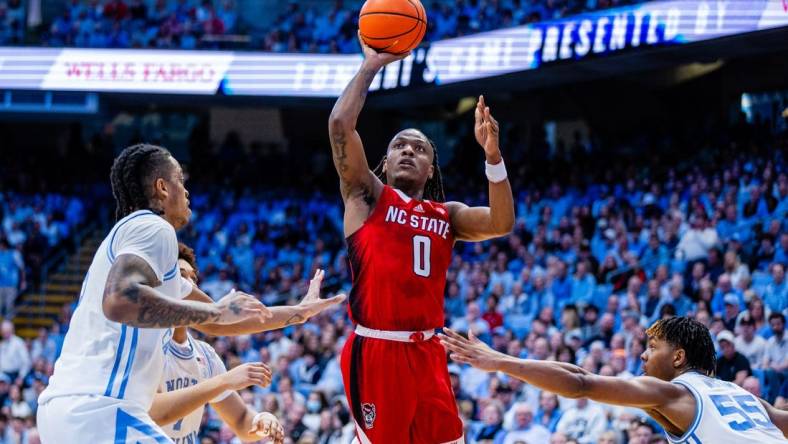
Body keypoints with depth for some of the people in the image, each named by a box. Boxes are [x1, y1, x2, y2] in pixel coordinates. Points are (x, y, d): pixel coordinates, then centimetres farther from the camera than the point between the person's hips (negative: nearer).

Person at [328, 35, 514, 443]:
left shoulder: (447, 214, 15)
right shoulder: (367, 196, 5)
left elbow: (502, 224, -3)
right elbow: (340, 124, -8)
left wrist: (492, 154, -12)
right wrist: (372, 64, -2)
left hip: (426, 353, 5)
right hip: (375, 352, -5)